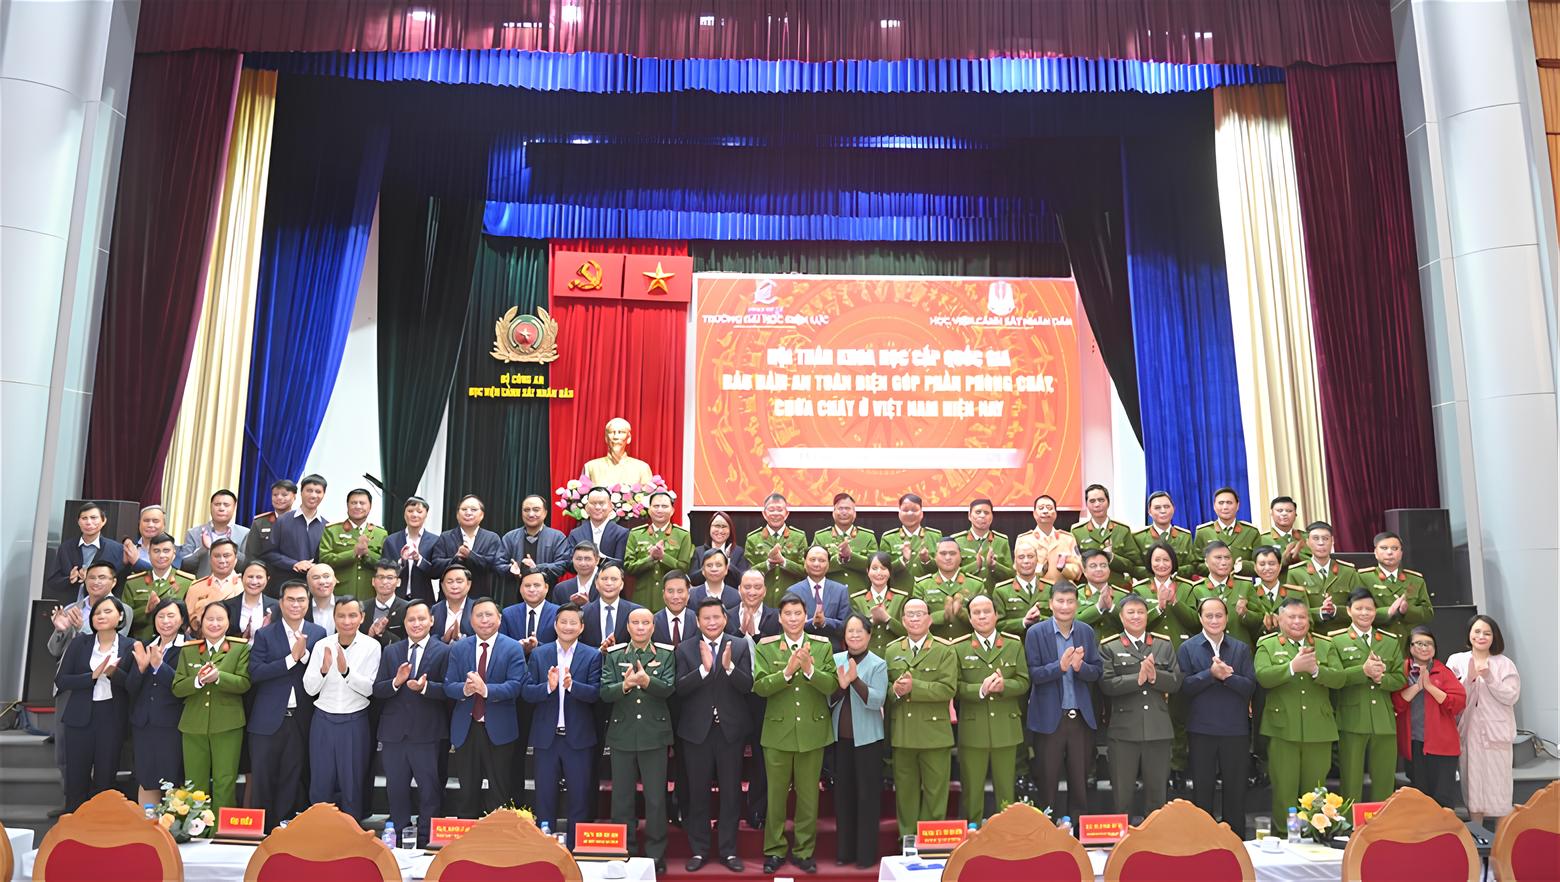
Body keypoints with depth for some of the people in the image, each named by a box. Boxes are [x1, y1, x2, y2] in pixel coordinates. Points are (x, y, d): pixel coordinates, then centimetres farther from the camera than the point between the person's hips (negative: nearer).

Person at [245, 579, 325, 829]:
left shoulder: (318, 634, 4)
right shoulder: (264, 634, 1)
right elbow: (255, 672, -11)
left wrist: (305, 654, -18)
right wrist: (292, 658, -18)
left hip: (301, 720, 1)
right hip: (268, 719, -1)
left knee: (291, 780, 8)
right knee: (262, 778, 5)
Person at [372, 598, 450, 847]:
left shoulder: (444, 652, -2)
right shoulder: (390, 652, 10)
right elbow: (377, 690, 3)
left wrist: (425, 687, -27)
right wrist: (396, 682, -16)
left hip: (428, 733, -4)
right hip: (394, 733, 4)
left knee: (430, 789, 2)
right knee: (396, 789, 12)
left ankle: (426, 841, 14)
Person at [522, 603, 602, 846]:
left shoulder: (593, 656, -1)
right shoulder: (538, 654, 4)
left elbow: (595, 693, -11)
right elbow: (526, 692, -3)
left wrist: (572, 685, -28)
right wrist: (548, 686, -22)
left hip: (579, 737, -1)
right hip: (546, 737, 1)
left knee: (580, 797, 6)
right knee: (544, 797, 10)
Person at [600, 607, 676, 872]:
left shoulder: (666, 655, 2)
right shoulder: (613, 655, 4)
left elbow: (669, 688, -11)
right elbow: (605, 692, -5)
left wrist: (647, 681, -30)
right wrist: (625, 685, -25)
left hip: (654, 734, -1)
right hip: (622, 734, 1)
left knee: (656, 798, 4)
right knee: (621, 797, 9)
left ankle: (656, 854, 16)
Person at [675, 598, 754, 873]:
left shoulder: (740, 646, -1)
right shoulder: (685, 649, -1)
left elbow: (748, 686, -9)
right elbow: (680, 688, -12)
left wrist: (729, 667, -27)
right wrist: (704, 668, -26)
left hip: (730, 729, 0)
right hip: (697, 730, 0)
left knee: (731, 793, 8)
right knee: (697, 793, 9)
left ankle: (728, 850, 21)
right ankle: (699, 850, 23)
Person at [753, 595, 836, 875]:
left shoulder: (822, 646, 1)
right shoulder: (765, 648, -1)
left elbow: (832, 685, -8)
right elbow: (759, 686, -12)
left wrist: (809, 669, -24)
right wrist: (788, 671, -24)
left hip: (812, 732, 1)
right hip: (778, 732, -1)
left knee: (808, 795, 9)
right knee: (776, 795, 8)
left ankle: (804, 850, 22)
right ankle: (774, 850, 21)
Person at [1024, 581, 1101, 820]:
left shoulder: (1087, 632, 4)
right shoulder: (1036, 632, -7)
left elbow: (1096, 672, 2)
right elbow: (1032, 674, -11)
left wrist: (1079, 666, -19)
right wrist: (1059, 666, -26)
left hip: (1081, 716, 3)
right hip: (1049, 717, -3)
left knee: (1079, 779, 13)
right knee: (1047, 779, 8)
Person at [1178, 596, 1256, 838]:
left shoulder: (1241, 649, 6)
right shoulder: (1188, 648, 1)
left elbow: (1250, 686, -4)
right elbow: (1184, 686, -9)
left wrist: (1227, 676, -20)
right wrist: (1210, 673, -20)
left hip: (1236, 729, 2)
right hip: (1201, 729, -1)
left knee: (1236, 789, 9)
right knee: (1202, 789, 8)